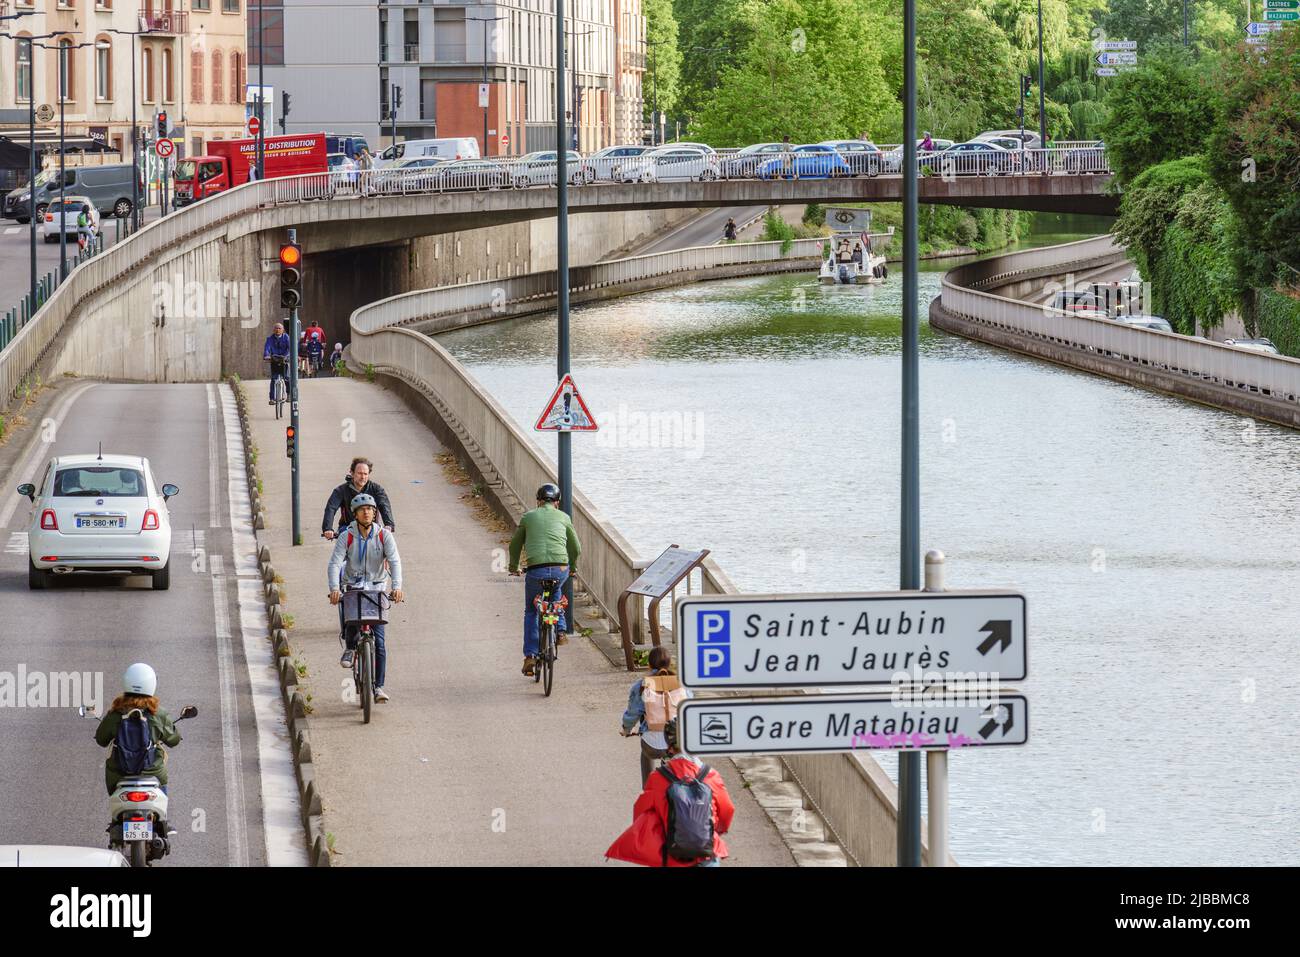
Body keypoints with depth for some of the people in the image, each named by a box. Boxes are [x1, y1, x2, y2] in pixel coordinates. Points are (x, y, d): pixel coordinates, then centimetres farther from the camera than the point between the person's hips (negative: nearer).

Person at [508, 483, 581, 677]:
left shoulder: (528, 517, 14)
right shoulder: (563, 517, 15)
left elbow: (515, 546, 24)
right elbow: (576, 548, 24)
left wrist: (514, 567, 42)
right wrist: (573, 567, 44)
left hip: (536, 571, -1)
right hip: (561, 570, 1)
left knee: (531, 612, 18)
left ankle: (530, 656, 7)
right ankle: (560, 630, 27)